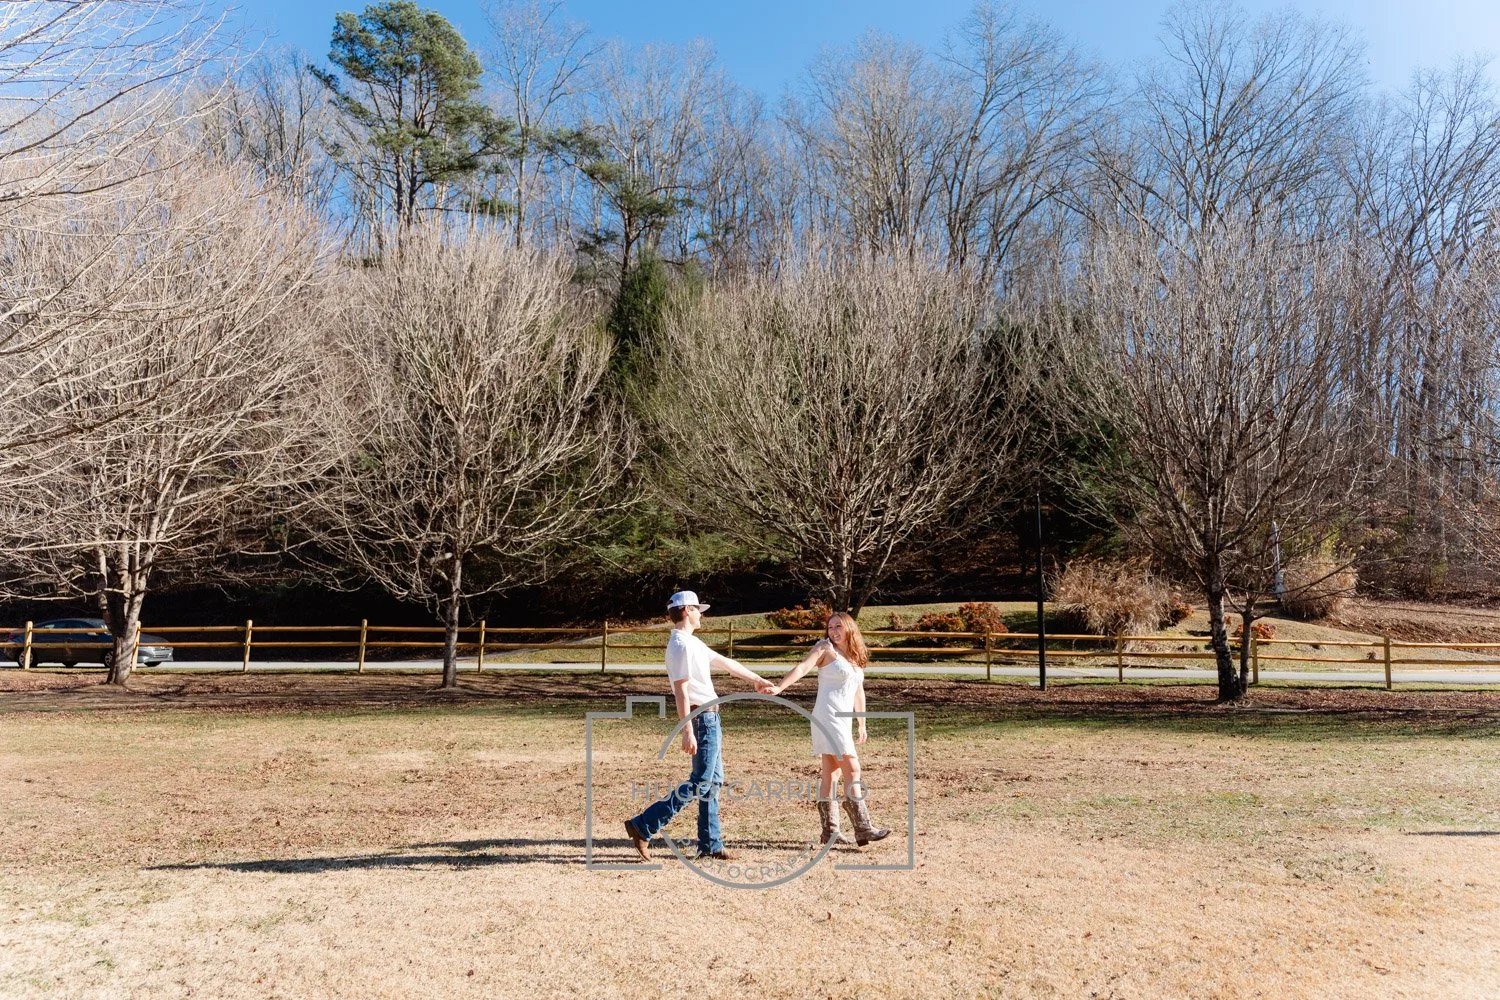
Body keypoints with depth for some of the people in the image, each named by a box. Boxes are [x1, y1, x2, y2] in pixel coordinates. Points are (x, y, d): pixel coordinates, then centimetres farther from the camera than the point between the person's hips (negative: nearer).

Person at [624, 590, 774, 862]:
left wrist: (757, 680, 35)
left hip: (710, 718, 10)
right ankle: (643, 826, -9)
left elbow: (725, 663, 27)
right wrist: (687, 732, -26)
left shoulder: (693, 643, 16)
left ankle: (710, 844, 18)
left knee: (713, 781, 12)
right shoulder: (681, 645, -15)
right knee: (700, 782, -10)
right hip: (702, 717, -10)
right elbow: (681, 690, -22)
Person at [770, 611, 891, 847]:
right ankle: (863, 828, -11)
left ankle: (830, 830, 13)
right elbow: (801, 668, -16)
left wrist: (862, 725, 25)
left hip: (844, 719, 7)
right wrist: (779, 688, -31)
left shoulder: (857, 656, 16)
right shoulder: (826, 648, -3)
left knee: (830, 772, 10)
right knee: (852, 769, -11)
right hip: (828, 716, -7)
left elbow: (858, 692, 23)